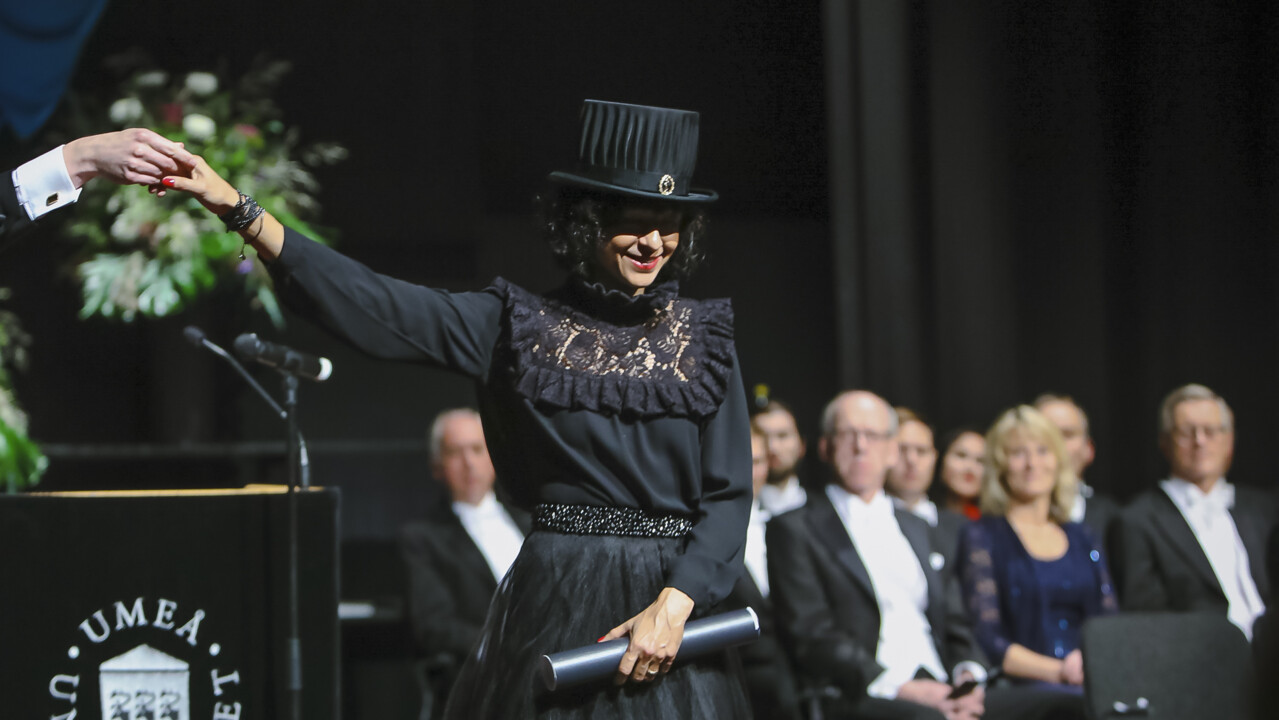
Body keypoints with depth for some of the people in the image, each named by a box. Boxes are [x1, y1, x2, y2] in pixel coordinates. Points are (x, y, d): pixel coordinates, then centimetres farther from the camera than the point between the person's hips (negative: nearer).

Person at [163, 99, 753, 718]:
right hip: (555, 604, -1)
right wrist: (238, 210, -14)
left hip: (673, 598, 1)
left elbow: (728, 494, -1)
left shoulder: (703, 339, 5)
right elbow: (369, 302, -6)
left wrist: (675, 605, -16)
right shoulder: (519, 326, 2)